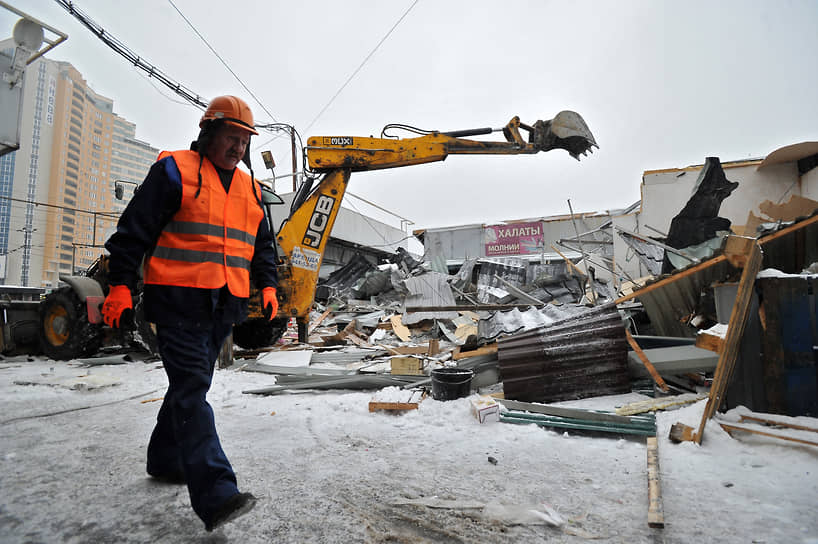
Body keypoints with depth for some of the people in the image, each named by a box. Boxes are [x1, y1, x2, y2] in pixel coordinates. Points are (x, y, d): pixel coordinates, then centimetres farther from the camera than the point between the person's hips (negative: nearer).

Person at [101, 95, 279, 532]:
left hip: (224, 307, 7)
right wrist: (121, 285, -9)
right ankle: (215, 495, -14)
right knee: (191, 390, -11)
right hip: (179, 302, -6)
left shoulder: (250, 189, 17)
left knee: (191, 385, 16)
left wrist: (267, 285, 9)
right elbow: (135, 229, -4)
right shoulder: (174, 170, -1)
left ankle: (164, 460, 35)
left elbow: (262, 244, 21)